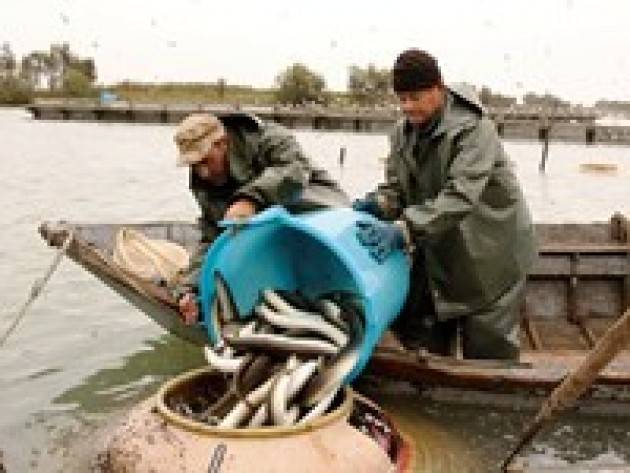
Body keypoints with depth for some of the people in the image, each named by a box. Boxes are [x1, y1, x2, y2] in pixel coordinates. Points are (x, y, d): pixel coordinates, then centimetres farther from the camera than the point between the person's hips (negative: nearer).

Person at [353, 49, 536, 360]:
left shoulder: (473, 129, -23)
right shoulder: (405, 130, 0)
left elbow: (460, 194, -35)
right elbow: (397, 183, 4)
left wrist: (405, 229, -46)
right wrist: (380, 202, -20)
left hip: (488, 254, -6)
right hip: (437, 252, 7)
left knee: (487, 351, 2)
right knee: (426, 344, 15)